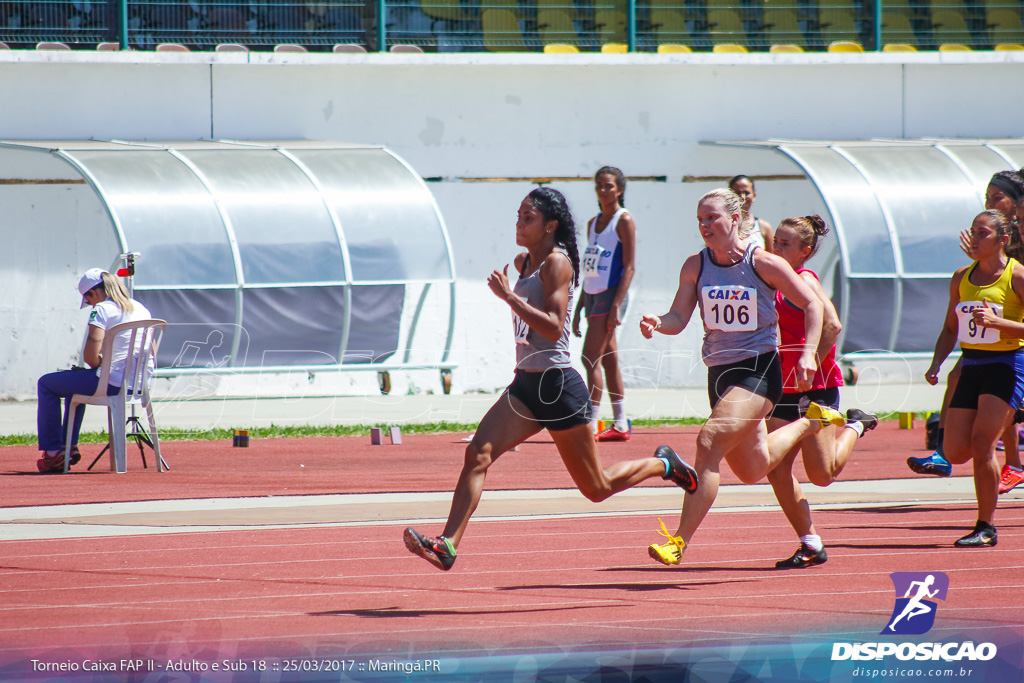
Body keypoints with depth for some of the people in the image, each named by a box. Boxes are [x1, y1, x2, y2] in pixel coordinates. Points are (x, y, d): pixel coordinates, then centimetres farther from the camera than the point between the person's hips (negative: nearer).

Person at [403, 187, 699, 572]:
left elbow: (554, 328, -24)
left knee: (596, 488, 6)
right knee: (477, 455, -15)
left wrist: (508, 296, -26)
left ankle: (663, 465, 31)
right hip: (525, 384, 7)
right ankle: (448, 544, -24)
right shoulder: (523, 263, 11)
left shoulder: (557, 263, -14)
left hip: (558, 387, -7)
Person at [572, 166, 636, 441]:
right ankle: (620, 425, 12)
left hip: (610, 294, -8)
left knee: (591, 357, -13)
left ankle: (591, 424, -14)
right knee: (609, 361, 9)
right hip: (592, 295, 8)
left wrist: (616, 305, -20)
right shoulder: (593, 223, 17)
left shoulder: (624, 221, -6)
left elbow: (628, 268, -12)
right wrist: (579, 308, 18)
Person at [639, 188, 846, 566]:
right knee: (751, 470, 18)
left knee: (710, 442, -25)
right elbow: (678, 318, -2)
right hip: (719, 371, 6)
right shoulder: (695, 266, 2)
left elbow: (812, 305, -1)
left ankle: (679, 541, -24)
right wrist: (657, 323, -25)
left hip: (759, 368, -6)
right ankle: (810, 421, 47)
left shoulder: (764, 263, -10)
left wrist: (808, 353, -12)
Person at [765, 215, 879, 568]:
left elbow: (831, 325, -25)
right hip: (788, 387, 8)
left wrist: (810, 367, -23)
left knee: (821, 474, -4)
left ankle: (854, 427, 24)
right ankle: (811, 545, 6)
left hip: (817, 384, -8)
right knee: (777, 469, -2)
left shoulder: (804, 279, -13)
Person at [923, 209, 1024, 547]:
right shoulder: (961, 278, 10)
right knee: (955, 452, 1)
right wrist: (936, 364, 3)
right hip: (971, 367, 6)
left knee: (980, 444, -17)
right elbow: (950, 329, 18)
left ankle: (986, 528, -6)